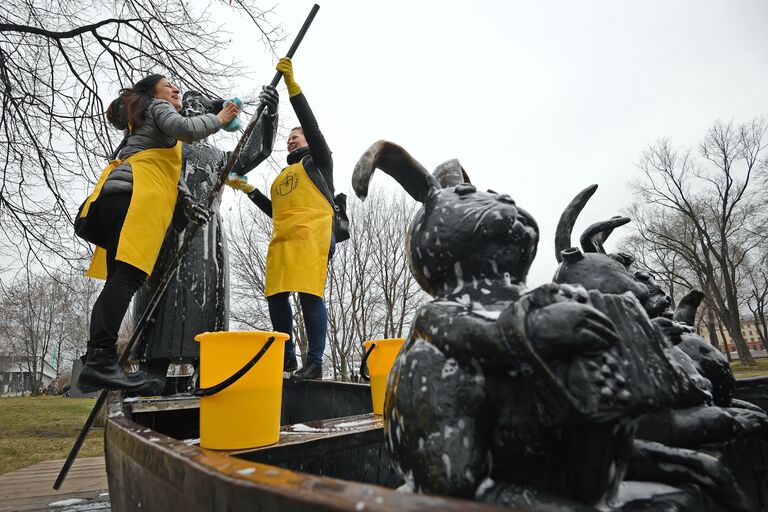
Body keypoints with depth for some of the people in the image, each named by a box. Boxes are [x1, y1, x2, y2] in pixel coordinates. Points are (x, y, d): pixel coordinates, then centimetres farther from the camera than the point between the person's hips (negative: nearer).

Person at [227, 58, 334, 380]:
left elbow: (311, 125, 3)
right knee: (275, 296, -1)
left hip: (311, 235, -7)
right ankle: (287, 357, 8)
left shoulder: (317, 161, 17)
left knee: (310, 293, -17)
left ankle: (314, 363, -15)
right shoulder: (282, 177, 34)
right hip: (281, 240, 7)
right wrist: (248, 189, 28)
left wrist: (292, 84, -2)